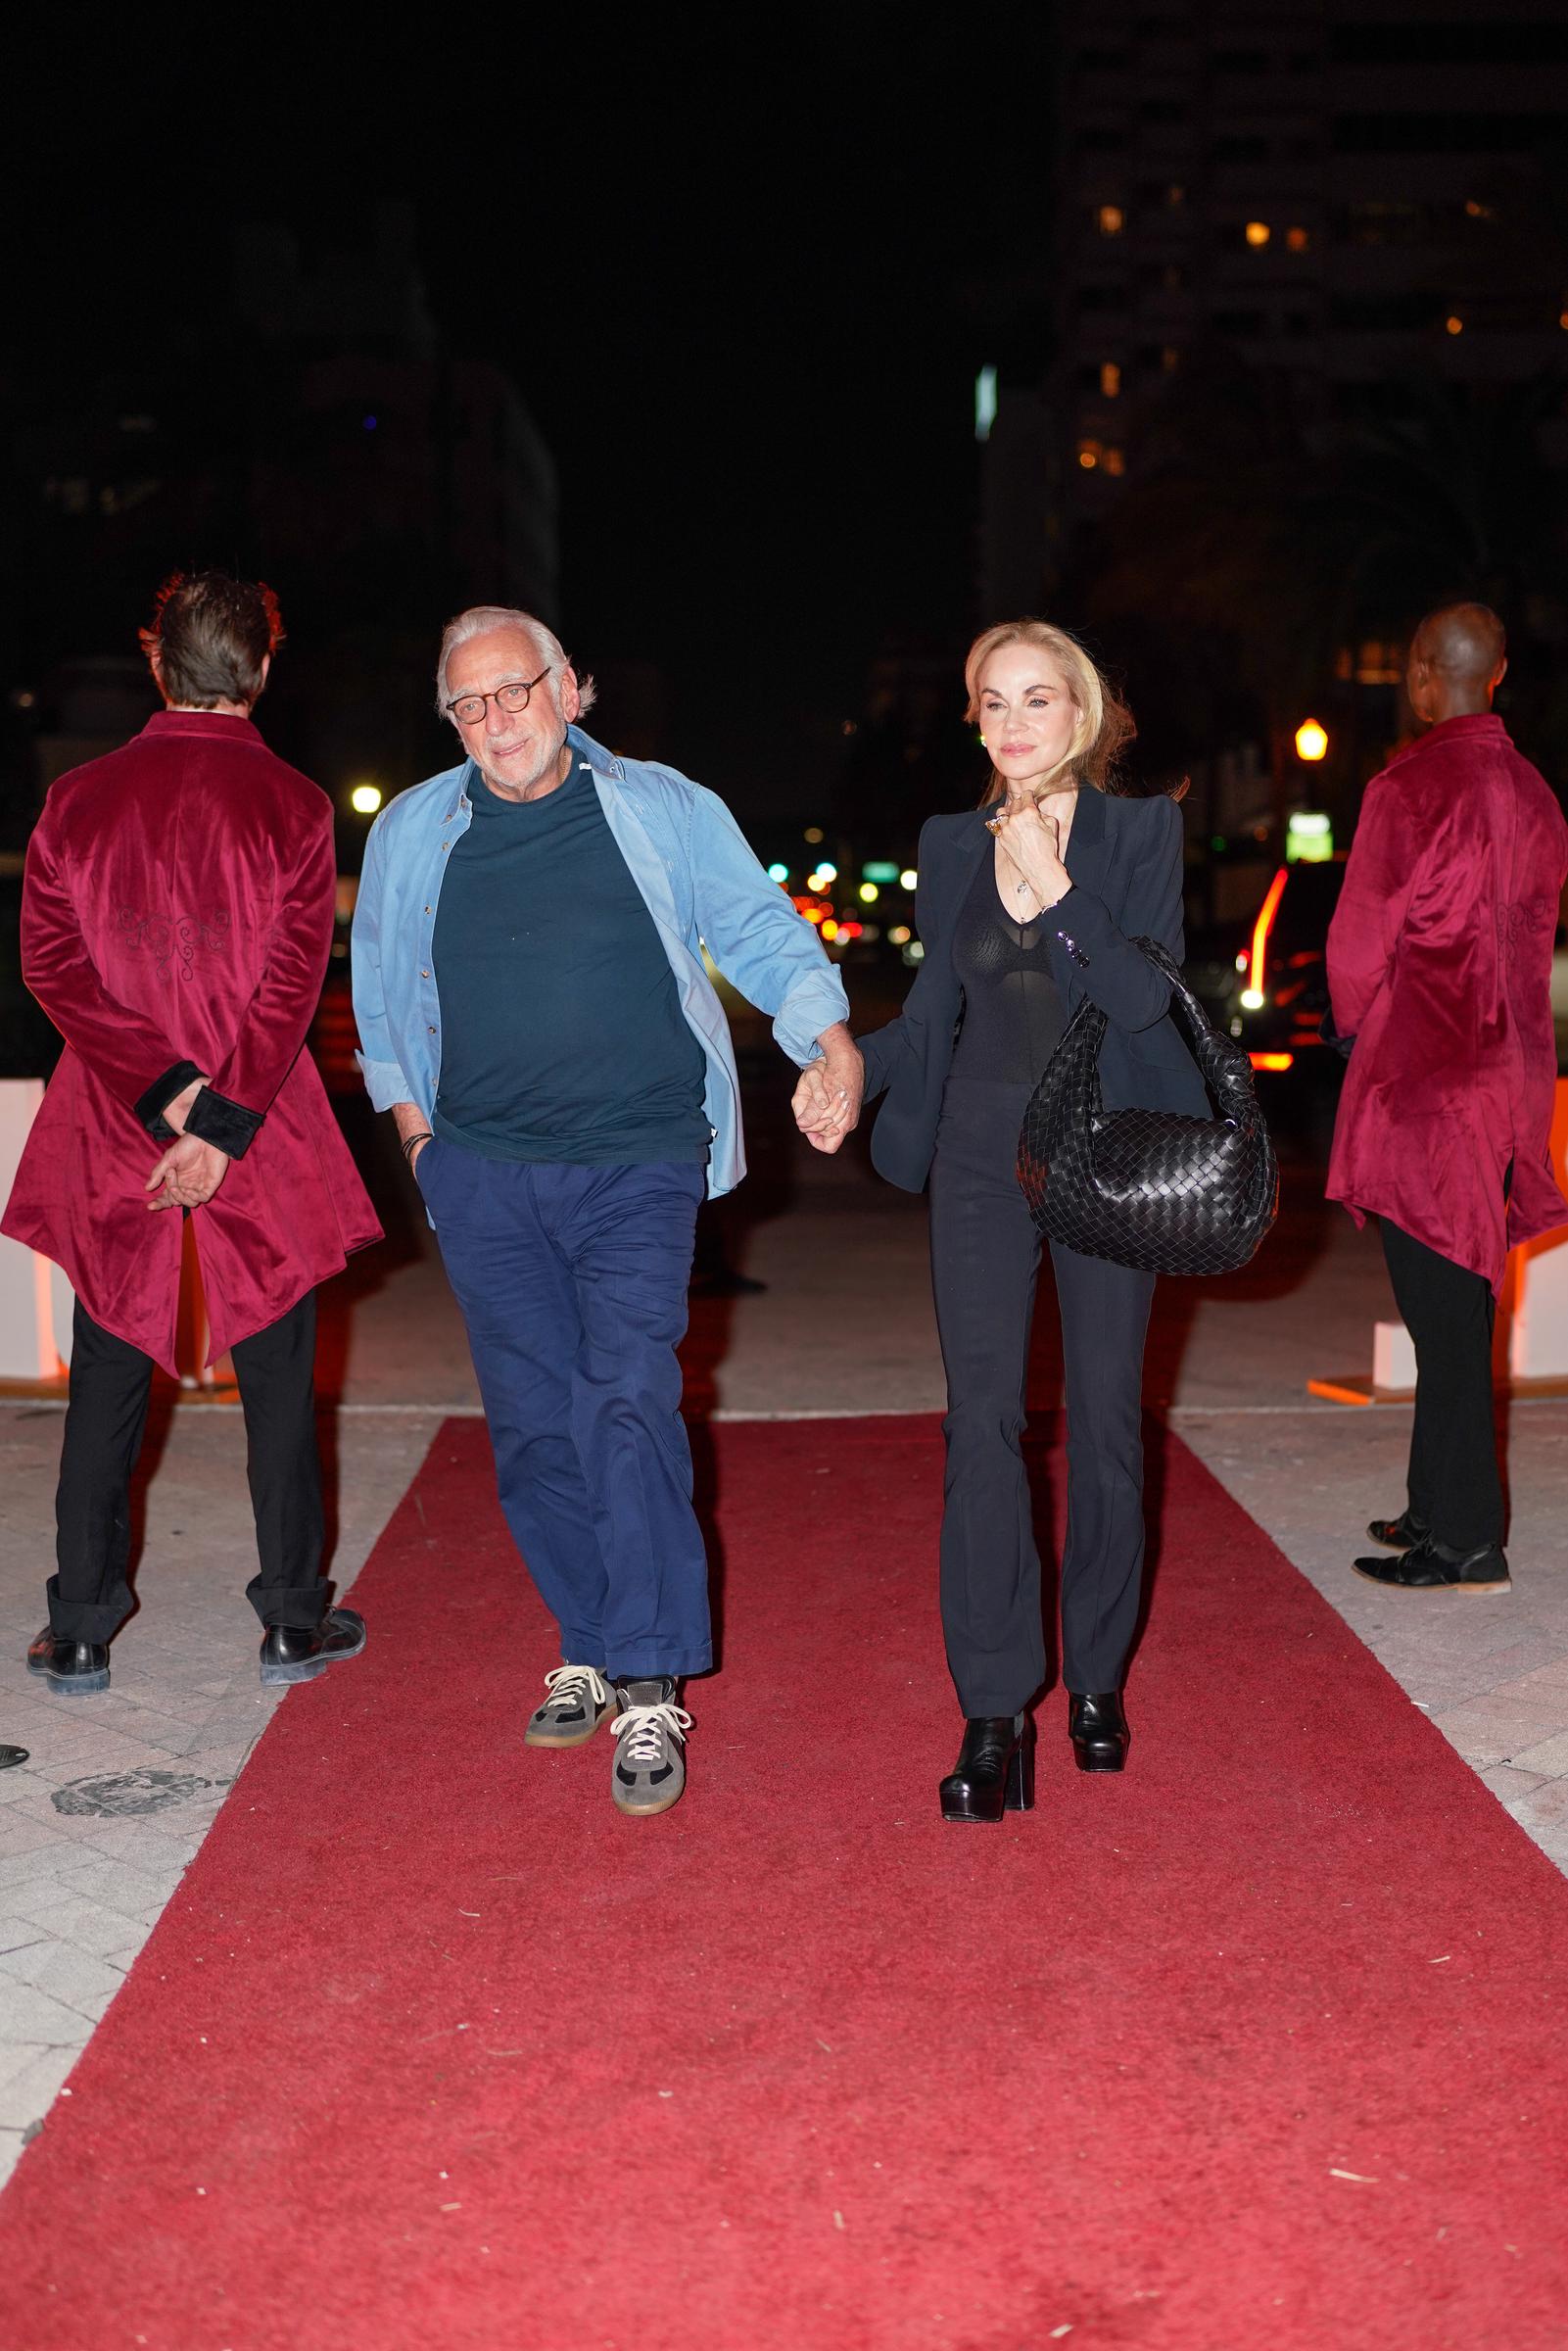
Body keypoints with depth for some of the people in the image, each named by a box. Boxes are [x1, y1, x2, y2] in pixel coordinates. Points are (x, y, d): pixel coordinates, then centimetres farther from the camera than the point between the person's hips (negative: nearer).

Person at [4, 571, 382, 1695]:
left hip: (109, 1135, 2)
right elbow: (294, 980, -13)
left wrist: (162, 1089, -12)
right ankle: (295, 1619, 17)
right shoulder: (294, 804, -5)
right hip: (263, 1132, -2)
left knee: (108, 1379, 11)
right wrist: (221, 1123, -14)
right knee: (278, 1375, 9)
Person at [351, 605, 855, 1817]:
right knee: (535, 1425, 5)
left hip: (637, 1167, -3)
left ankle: (649, 1689, -6)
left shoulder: (664, 809, 4)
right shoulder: (411, 832, 11)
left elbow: (760, 927, 5)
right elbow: (379, 986, 23)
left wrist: (826, 1028, -11)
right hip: (483, 1172, 3)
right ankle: (592, 1653, 20)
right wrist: (406, 1108, 15)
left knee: (628, 1408, -13)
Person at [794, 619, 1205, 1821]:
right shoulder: (952, 844, 9)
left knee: (1105, 1419, 6)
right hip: (984, 1155, 2)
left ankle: (1097, 1680, 23)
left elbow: (1149, 998, -12)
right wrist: (846, 1069, -2)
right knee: (982, 1423, -5)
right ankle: (996, 1712, 1)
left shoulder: (1140, 831, -1)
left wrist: (1054, 889, -20)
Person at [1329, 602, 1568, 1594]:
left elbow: (1361, 935, -9)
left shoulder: (1411, 788, -13)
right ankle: (1444, 1506, 24)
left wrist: (1354, 1021, 9)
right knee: (1462, 1303, 14)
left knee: (1441, 1310, -4)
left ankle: (1464, 1542, 1)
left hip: (1421, 1076, -8)